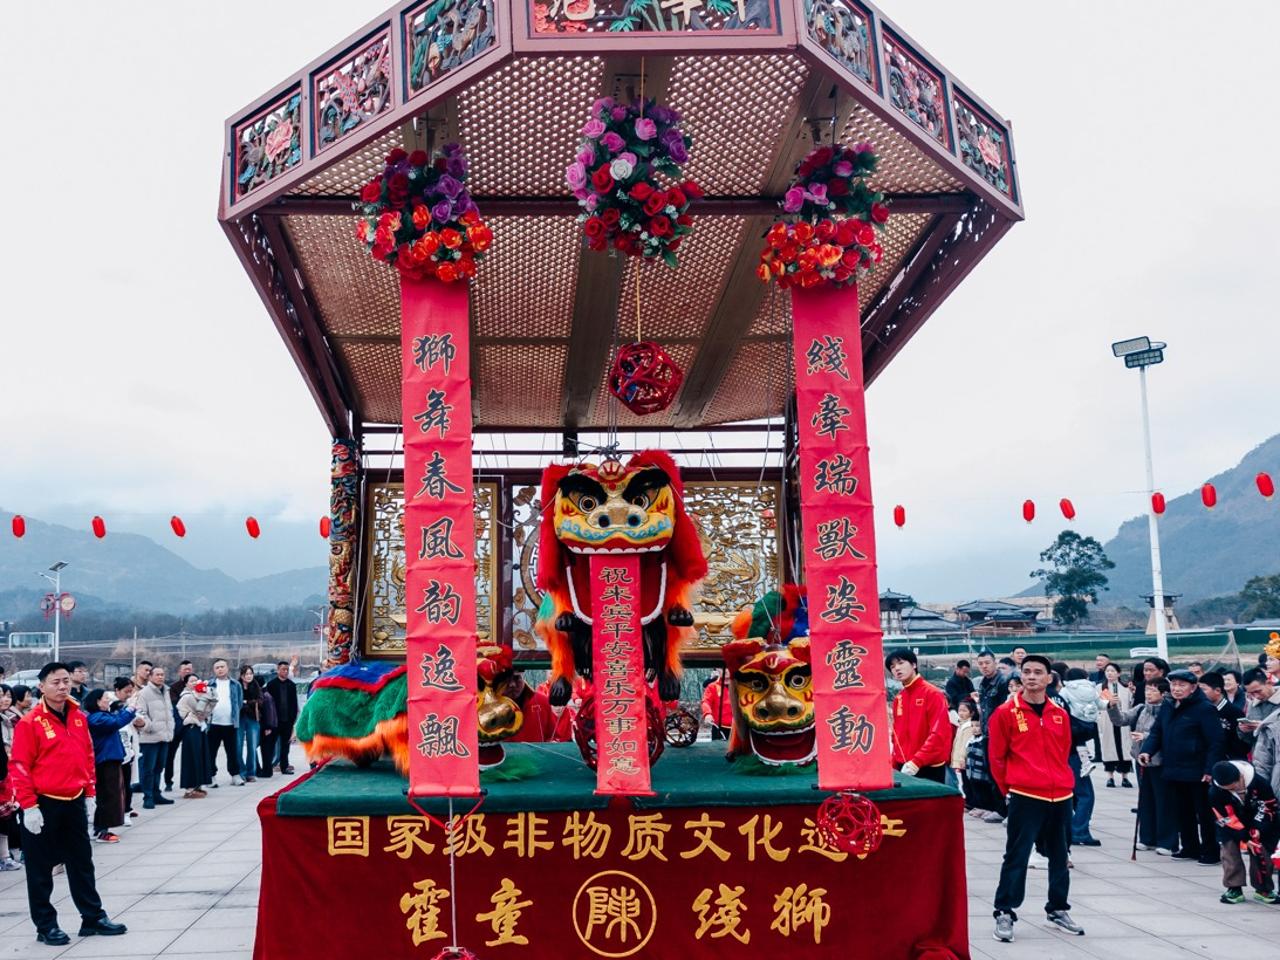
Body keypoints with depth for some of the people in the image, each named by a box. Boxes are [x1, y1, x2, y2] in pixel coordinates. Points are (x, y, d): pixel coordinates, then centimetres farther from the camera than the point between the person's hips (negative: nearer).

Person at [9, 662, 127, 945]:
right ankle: (46, 926, 17)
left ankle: (93, 918, 22)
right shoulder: (30, 723, -12)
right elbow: (19, 766, -13)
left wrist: (89, 794, 11)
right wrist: (29, 806, -15)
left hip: (74, 802, 6)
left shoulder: (79, 717, 6)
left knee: (82, 863, 13)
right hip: (43, 805, -6)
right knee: (41, 868, 6)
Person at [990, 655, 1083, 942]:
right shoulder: (1006, 712, -6)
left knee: (1059, 856, 15)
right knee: (1016, 856, -4)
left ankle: (1058, 909, 30)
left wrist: (1062, 781, 15)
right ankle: (1005, 913, 3)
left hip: (1060, 797, 5)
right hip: (1025, 797, -5)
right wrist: (1009, 788, 2)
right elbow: (996, 756, -2)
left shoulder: (1060, 714, 7)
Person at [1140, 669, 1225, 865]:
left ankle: (1210, 851, 12)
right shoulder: (1167, 708, 11)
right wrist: (1147, 750, -5)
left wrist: (1210, 769, -20)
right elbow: (1156, 732, 14)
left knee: (1204, 812, 2)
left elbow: (1215, 742, -15)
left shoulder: (1204, 709, -12)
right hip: (1175, 771, 8)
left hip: (1197, 773, -8)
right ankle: (1189, 848, 27)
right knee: (1182, 812, 15)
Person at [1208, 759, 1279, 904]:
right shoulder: (1215, 792, -30)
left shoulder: (1258, 782, -30)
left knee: (1261, 851, -3)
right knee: (1229, 849, -12)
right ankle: (1234, 889, -3)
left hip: (1256, 820, 1)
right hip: (1231, 824, -1)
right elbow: (1227, 818, -22)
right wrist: (1245, 838, -25)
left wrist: (1258, 828, -22)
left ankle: (1264, 889, 12)